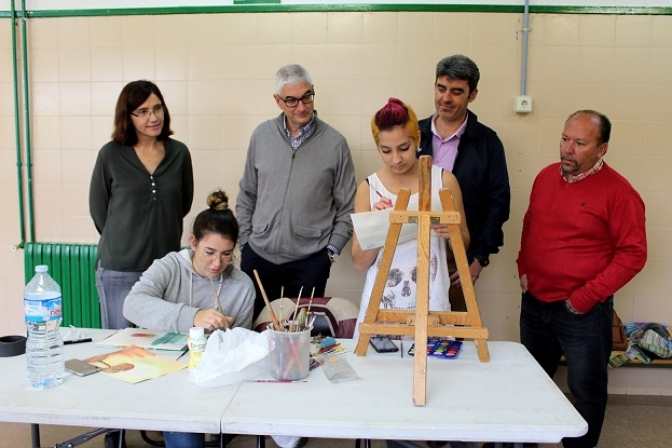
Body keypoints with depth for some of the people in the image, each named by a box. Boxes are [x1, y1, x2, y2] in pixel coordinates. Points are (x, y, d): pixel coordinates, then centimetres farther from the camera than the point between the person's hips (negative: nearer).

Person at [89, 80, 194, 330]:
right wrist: (121, 238, 9)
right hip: (119, 269, -2)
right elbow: (98, 209, 4)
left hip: (166, 265, 2)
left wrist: (161, 232, 11)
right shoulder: (111, 155, -5)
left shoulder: (179, 153, 1)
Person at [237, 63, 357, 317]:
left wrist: (332, 250, -3)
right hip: (258, 256, 3)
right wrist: (245, 240, 7)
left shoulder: (334, 143, -4)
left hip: (309, 261, -2)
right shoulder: (261, 136, 3)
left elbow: (347, 207, 1)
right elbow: (247, 196, 11)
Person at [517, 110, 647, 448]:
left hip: (582, 312, -6)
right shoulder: (546, 176, 3)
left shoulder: (618, 192, -15)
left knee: (586, 388, 10)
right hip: (534, 302, 6)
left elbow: (633, 253, -14)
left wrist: (589, 296, -17)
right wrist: (523, 267, 5)